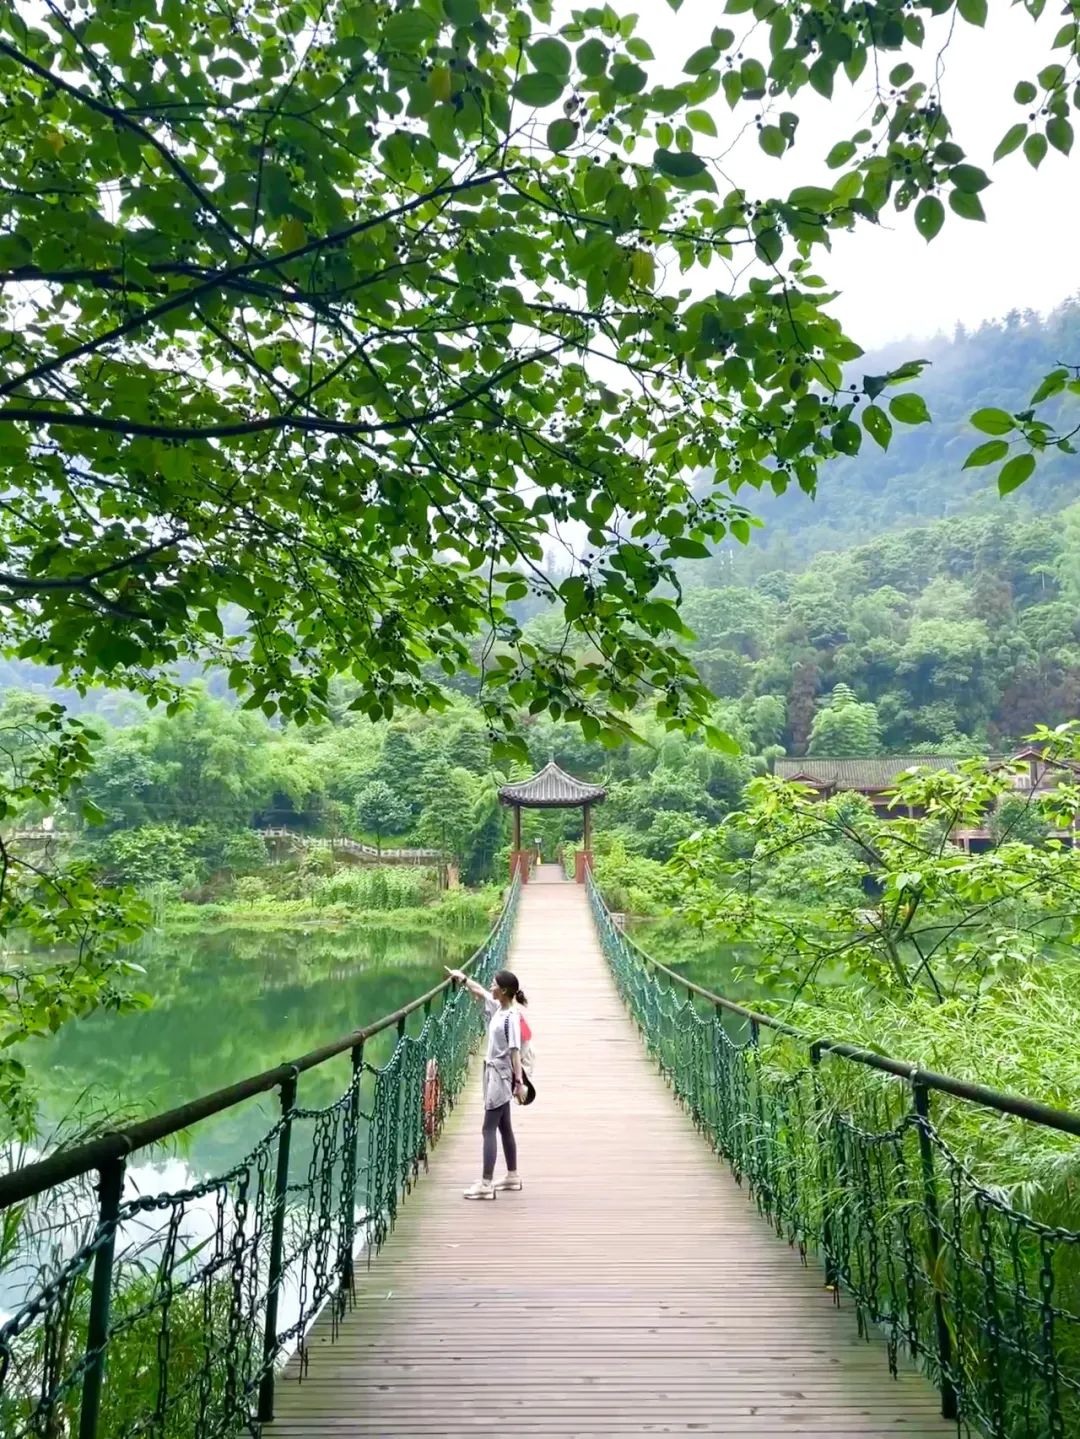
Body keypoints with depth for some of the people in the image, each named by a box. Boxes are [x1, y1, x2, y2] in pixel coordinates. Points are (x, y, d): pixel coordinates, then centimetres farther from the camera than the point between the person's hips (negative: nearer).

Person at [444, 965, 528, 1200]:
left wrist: (519, 1083, -25)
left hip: (500, 1077, -9)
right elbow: (479, 992, 22)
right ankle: (513, 1176, 28)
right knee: (504, 1127, 17)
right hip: (494, 1075, 9)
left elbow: (515, 1052, -24)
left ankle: (486, 1185, -1)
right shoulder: (497, 1007, 3)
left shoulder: (511, 1017, -21)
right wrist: (463, 978, 29)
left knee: (489, 1129, -5)